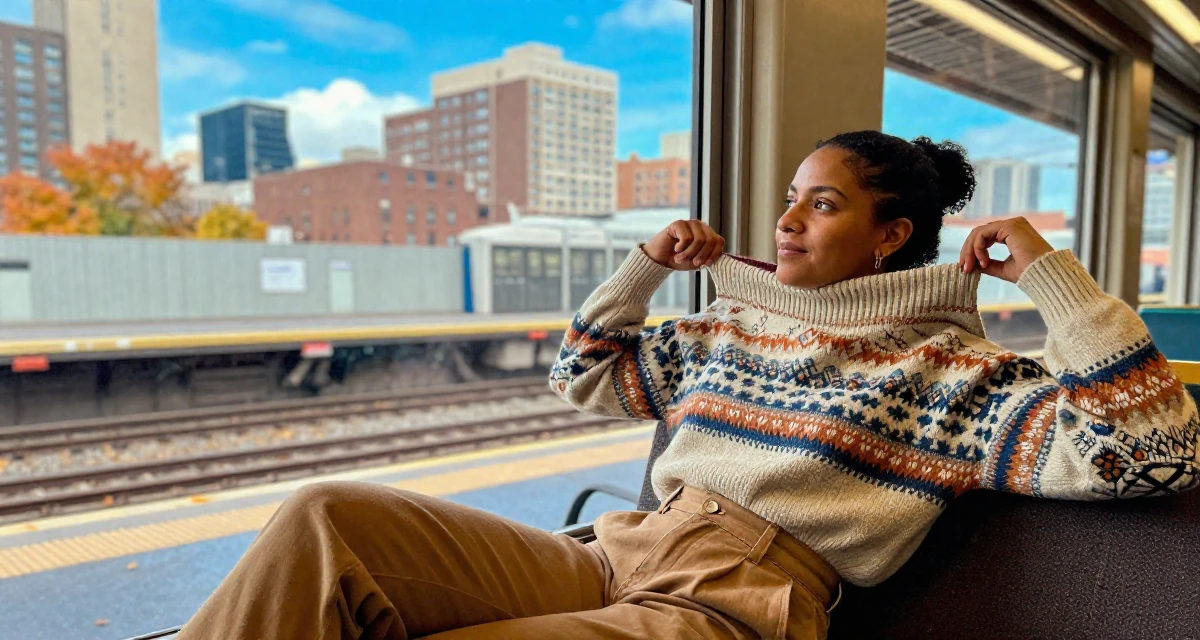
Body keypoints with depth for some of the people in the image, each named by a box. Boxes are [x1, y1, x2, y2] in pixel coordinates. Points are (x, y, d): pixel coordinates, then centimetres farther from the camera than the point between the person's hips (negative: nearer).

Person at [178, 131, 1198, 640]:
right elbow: (583, 371, 28)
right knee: (328, 519, -15)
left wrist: (1047, 269, -4)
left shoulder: (952, 369, 5)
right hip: (615, 556, 6)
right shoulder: (731, 330, 19)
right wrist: (650, 264, 19)